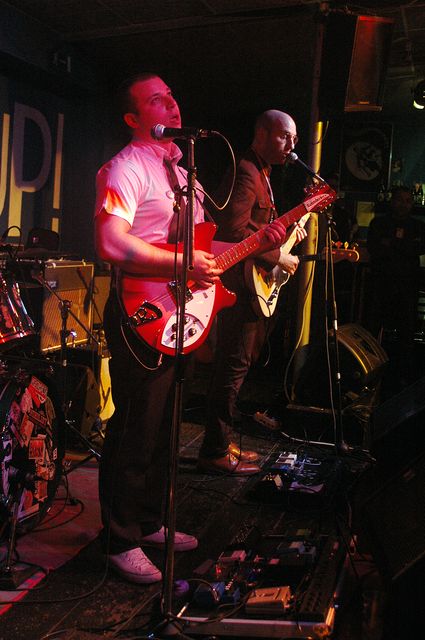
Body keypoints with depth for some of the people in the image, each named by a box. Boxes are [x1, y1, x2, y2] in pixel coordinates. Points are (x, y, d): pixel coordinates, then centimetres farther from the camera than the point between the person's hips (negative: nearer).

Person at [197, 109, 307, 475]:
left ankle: (222, 442, 26)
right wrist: (278, 257, -18)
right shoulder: (246, 173, -13)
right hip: (241, 285, -11)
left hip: (252, 285, 11)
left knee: (236, 367, 15)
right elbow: (236, 231, -25)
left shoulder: (261, 174, 21)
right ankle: (216, 452, 4)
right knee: (233, 369, -6)